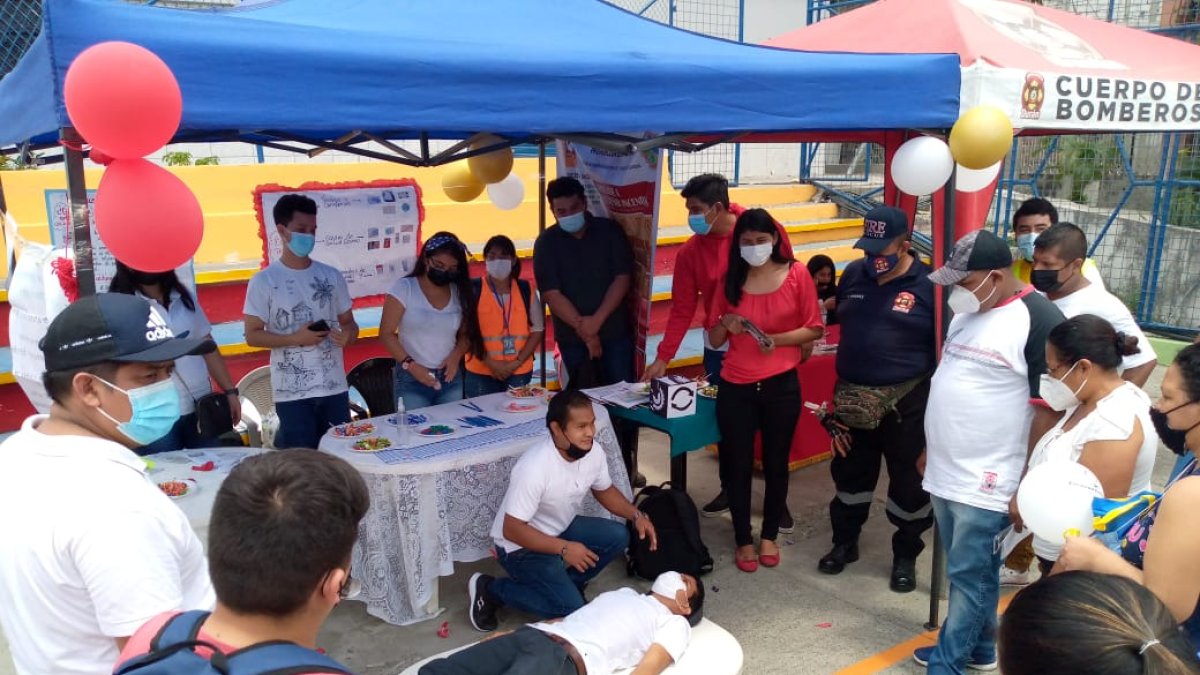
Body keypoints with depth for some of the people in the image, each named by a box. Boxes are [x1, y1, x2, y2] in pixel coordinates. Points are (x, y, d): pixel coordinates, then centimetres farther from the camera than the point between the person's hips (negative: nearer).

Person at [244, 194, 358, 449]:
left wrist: (348, 335, -11)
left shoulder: (331, 276, 7)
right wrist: (295, 339, -17)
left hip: (334, 387, 4)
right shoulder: (263, 281, -3)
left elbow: (348, 322, 12)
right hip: (292, 392, -3)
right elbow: (252, 336, -4)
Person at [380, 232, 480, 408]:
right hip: (412, 379, -3)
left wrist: (456, 355, -10)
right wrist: (409, 364, -17)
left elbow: (466, 334, 10)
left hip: (451, 378, 3)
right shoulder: (404, 288, -6)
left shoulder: (460, 292, 5)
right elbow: (386, 333, -6)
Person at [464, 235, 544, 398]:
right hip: (480, 374, -2)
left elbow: (538, 329, 5)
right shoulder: (474, 290, -1)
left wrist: (516, 362, -6)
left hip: (520, 373, 2)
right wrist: (490, 362, -11)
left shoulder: (526, 290, 5)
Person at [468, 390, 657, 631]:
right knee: (571, 608, -16)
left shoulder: (593, 452, -12)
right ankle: (490, 589, 0)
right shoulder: (535, 467, -34)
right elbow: (511, 529, -28)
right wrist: (564, 549, -29)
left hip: (560, 529, 7)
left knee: (618, 536, -10)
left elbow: (604, 490, 9)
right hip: (521, 546, -7)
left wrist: (636, 515, -7)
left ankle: (563, 584, 8)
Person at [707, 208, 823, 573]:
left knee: (776, 463, 12)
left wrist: (777, 339, -17)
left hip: (781, 385, -1)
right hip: (735, 388, 1)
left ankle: (770, 535, 31)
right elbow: (714, 340, 5)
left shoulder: (796, 274, -4)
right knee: (737, 465, 7)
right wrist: (726, 325, -16)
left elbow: (814, 328, -2)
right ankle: (743, 539, 24)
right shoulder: (730, 280, 2)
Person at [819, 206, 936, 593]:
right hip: (852, 397, 5)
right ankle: (844, 542, 36)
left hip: (906, 402, -4)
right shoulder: (854, 274, 3)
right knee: (850, 473, 18)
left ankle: (905, 555, 28)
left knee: (908, 481, 9)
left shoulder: (928, 285, -11)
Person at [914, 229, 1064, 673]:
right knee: (966, 569, 19)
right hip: (945, 471, 8)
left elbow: (1049, 411, -16)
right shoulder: (967, 312, 9)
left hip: (989, 482, -8)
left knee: (970, 576, 2)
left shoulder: (1039, 320, -16)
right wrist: (930, 448, 20)